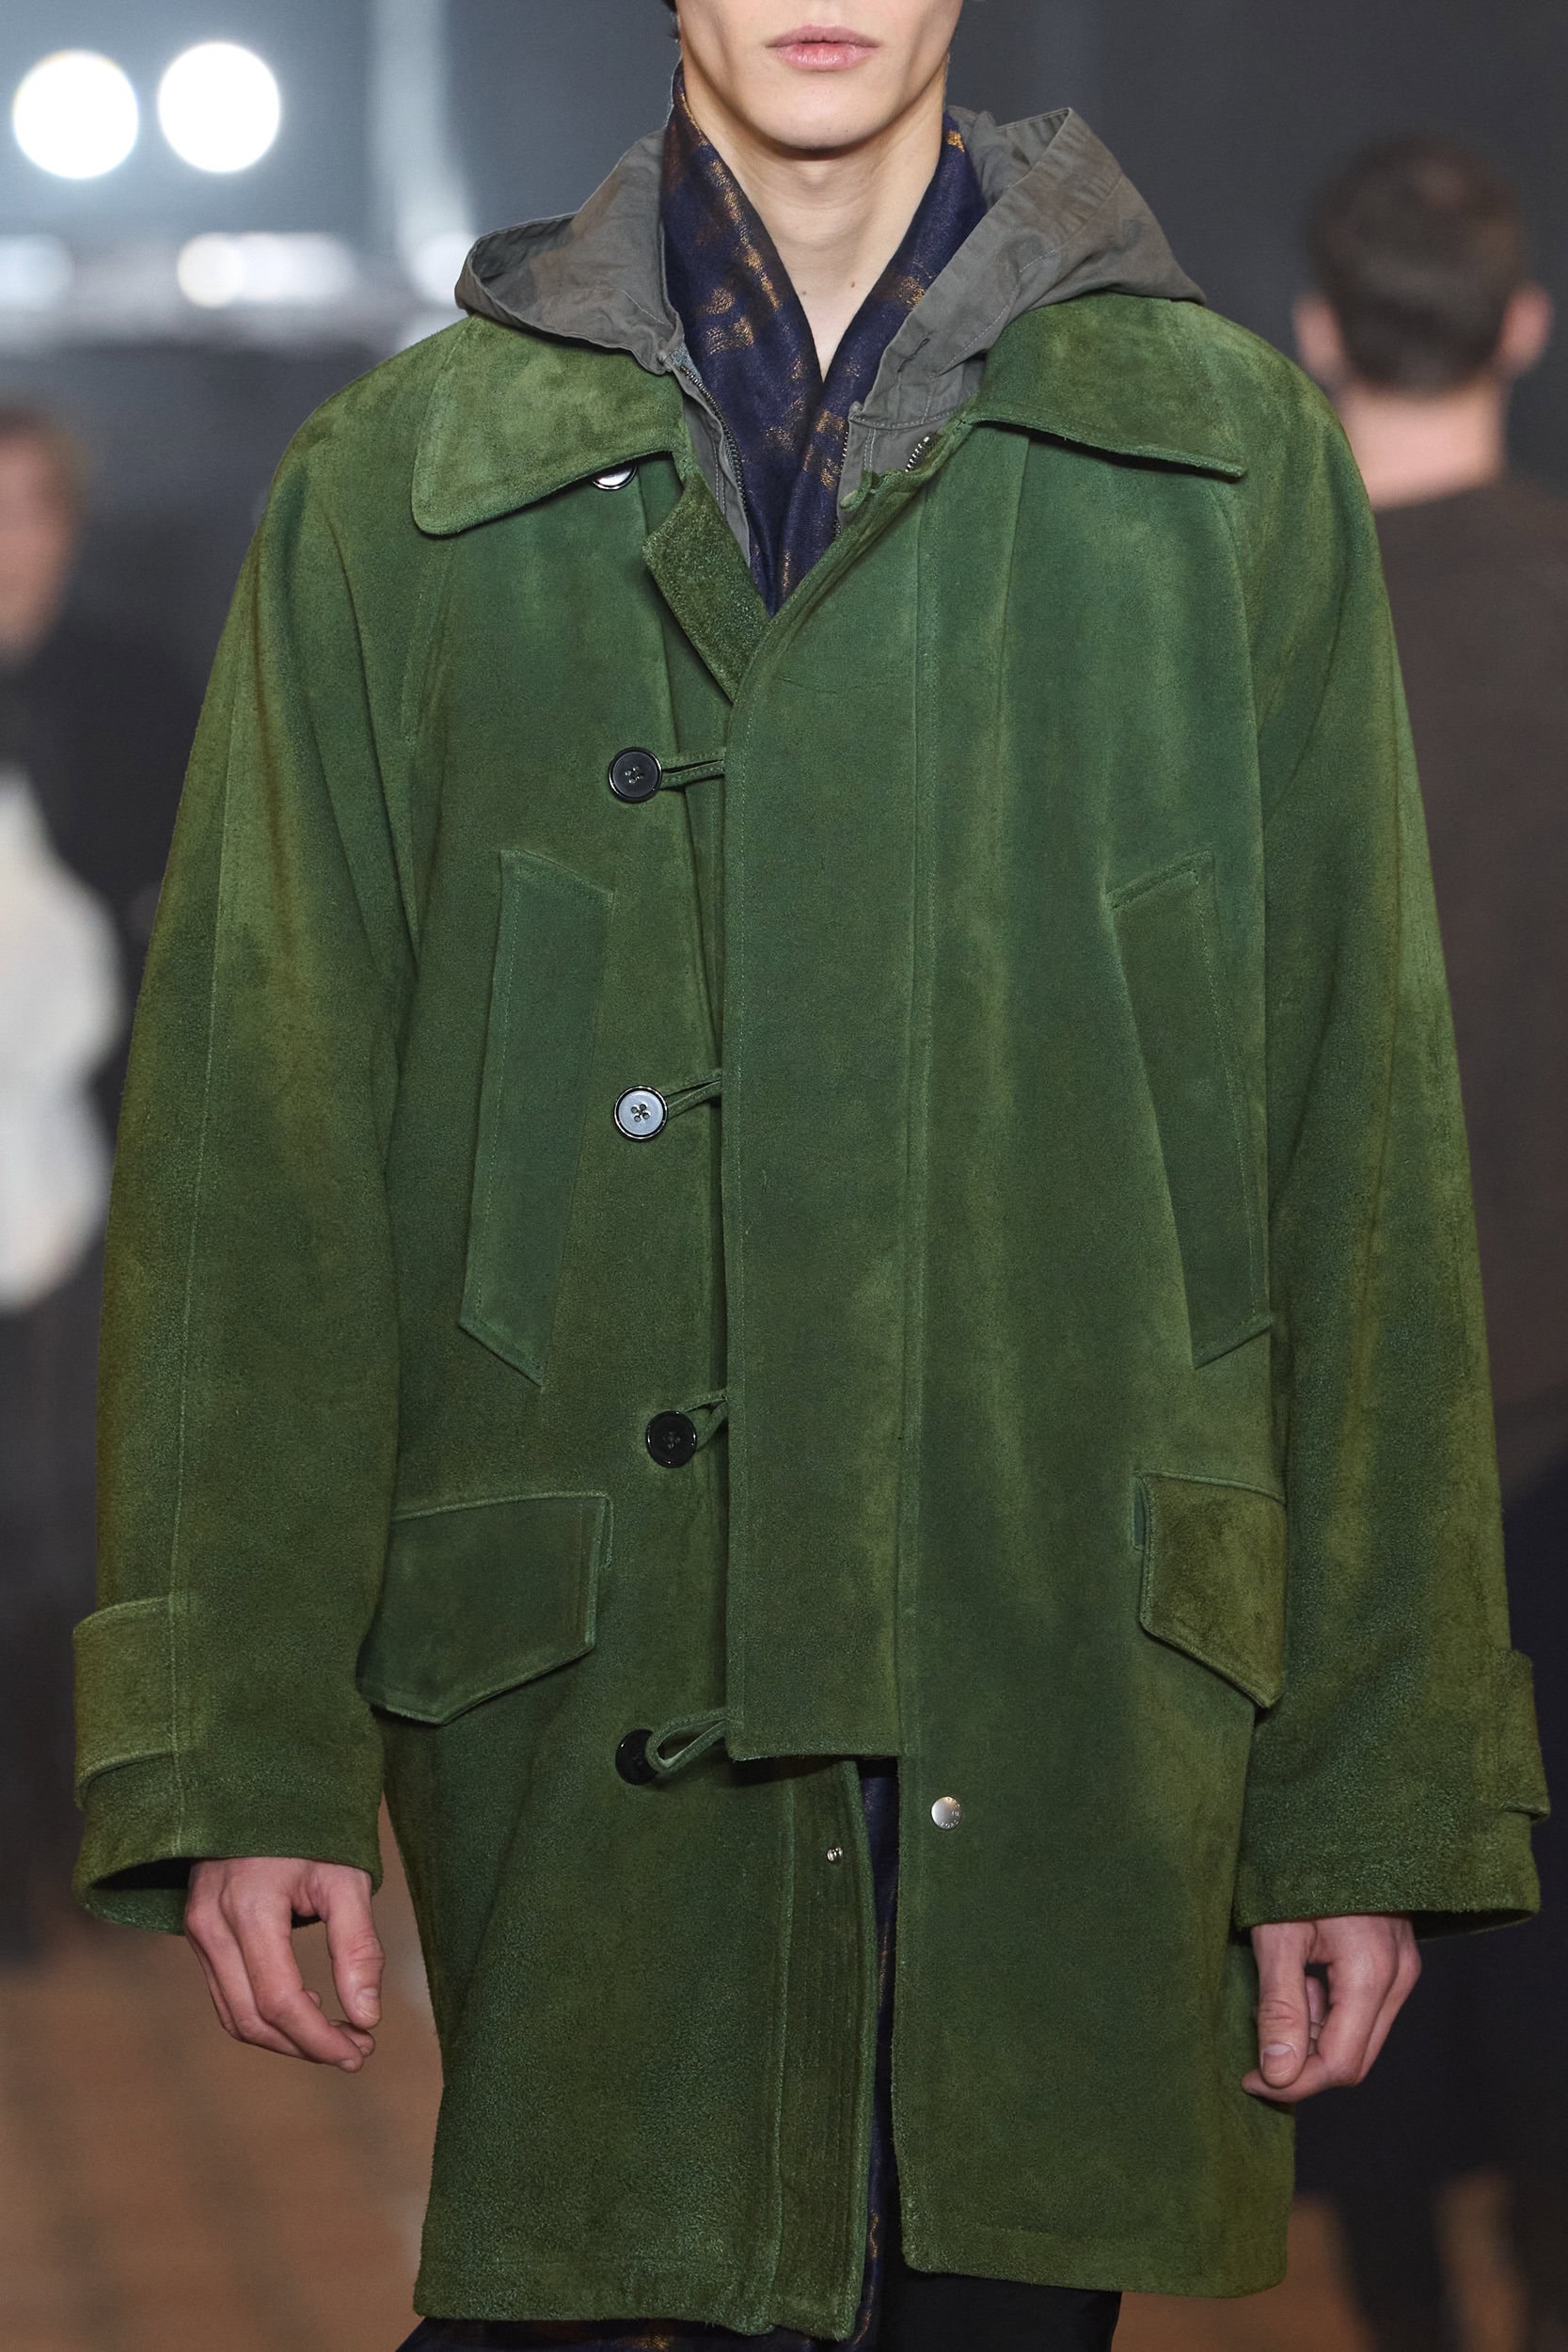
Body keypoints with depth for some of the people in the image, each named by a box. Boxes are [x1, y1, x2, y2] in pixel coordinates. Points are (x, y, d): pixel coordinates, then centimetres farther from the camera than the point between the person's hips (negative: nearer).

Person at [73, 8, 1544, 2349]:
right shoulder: (403, 484, 8)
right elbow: (257, 1140, 4)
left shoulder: (1230, 450, 9)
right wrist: (242, 1739, -6)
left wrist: (1374, 1786, 2)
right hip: (590, 1725, 0)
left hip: (1073, 1700, 1)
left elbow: (1368, 1140, 6)